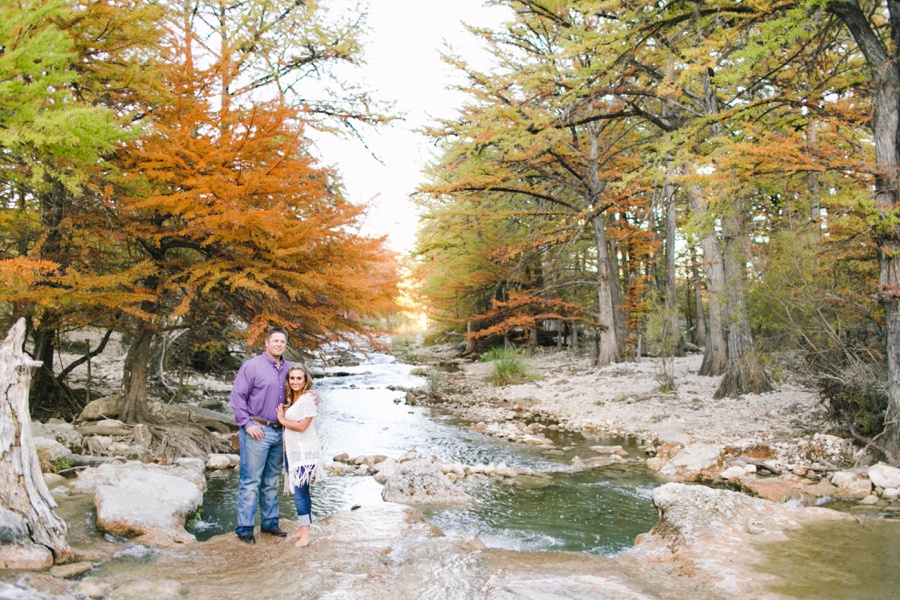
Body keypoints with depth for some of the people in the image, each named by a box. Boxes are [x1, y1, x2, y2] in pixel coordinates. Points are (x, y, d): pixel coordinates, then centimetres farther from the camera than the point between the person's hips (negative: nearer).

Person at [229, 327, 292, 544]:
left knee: (272, 482, 14)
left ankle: (270, 522, 25)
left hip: (278, 432, 6)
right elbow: (237, 396, -9)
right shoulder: (252, 366, -6)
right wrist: (247, 424, -13)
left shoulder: (288, 369, 11)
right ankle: (244, 528, 6)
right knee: (250, 481, -3)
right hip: (257, 432, -6)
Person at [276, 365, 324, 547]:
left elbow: (302, 426, -17)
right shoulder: (289, 399, 14)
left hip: (305, 451, -8)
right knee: (298, 491, 12)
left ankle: (305, 535, -6)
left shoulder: (308, 399, -13)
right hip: (292, 450, 8)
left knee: (300, 491, -10)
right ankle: (302, 530, 21)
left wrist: (282, 420, -5)